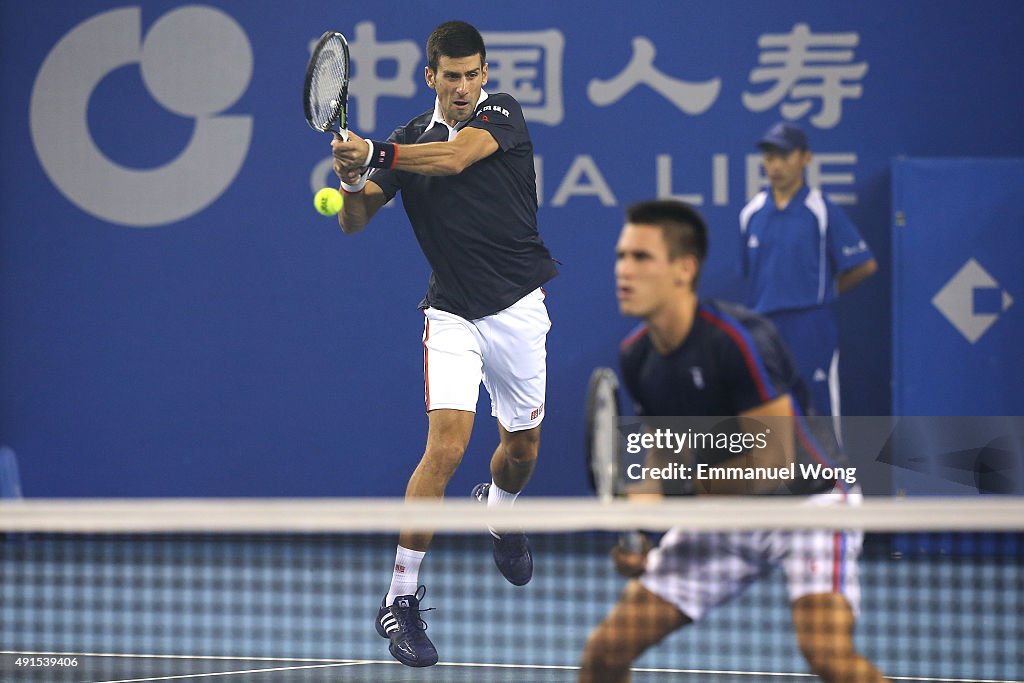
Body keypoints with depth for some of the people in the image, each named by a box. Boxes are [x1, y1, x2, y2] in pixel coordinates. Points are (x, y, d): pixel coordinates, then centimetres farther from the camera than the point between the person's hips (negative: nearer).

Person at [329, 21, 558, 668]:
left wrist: (377, 153, -37)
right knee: (446, 445, -18)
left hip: (519, 309, 1)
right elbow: (354, 221, -4)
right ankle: (401, 598, -14)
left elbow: (455, 158, -27)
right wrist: (353, 180, -25)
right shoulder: (411, 140, 1)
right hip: (453, 315, -1)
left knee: (522, 449, 15)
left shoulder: (501, 112, -7)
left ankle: (499, 515, 53)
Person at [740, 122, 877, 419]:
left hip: (810, 328, -5)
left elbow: (865, 265, -4)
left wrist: (825, 291, 4)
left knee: (821, 411, -3)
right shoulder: (752, 213, 9)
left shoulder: (823, 211, -6)